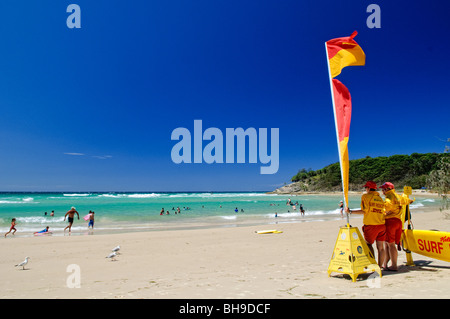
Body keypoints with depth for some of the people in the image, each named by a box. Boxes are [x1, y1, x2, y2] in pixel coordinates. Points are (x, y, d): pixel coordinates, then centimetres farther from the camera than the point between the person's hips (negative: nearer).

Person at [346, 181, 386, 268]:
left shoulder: (365, 196, -6)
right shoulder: (380, 198, 12)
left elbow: (364, 211, -12)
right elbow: (382, 211, 8)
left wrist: (350, 211, -7)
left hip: (370, 225, -5)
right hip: (382, 225, 5)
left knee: (368, 244, 9)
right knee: (380, 247, 9)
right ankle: (380, 267, 15)